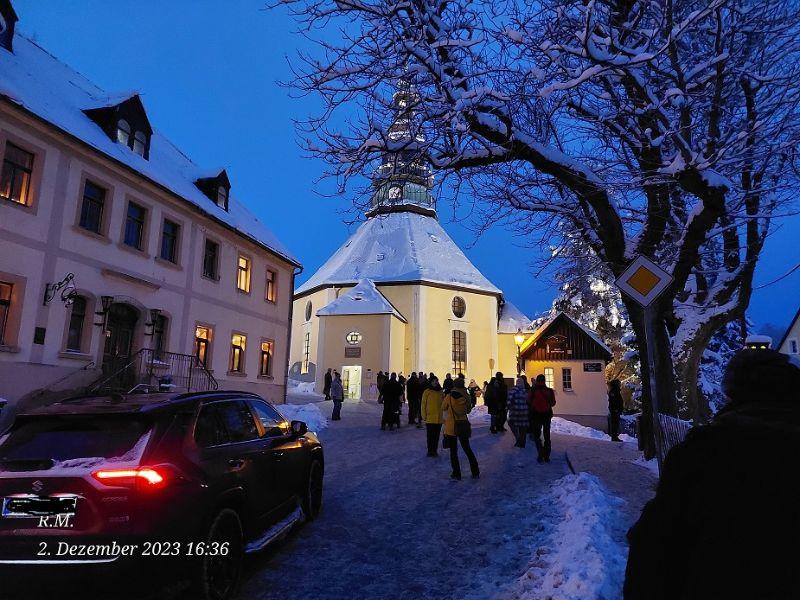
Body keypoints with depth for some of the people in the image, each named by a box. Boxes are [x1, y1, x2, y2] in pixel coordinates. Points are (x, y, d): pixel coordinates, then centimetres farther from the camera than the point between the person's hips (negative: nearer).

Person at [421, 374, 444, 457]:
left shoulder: (440, 392, 8)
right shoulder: (427, 392, -5)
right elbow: (423, 404, -4)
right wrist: (424, 416, -6)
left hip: (439, 418, 4)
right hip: (430, 418, -4)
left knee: (436, 436, 10)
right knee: (430, 436, 1)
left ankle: (435, 450, 19)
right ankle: (430, 451, 10)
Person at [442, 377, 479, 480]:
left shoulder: (449, 396, -12)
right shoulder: (466, 396, -4)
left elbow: (443, 408, 2)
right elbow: (468, 410, 9)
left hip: (451, 427, -3)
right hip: (464, 426, 4)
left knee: (453, 451, 7)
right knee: (467, 449, 16)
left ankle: (456, 474, 8)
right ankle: (475, 472, 19)